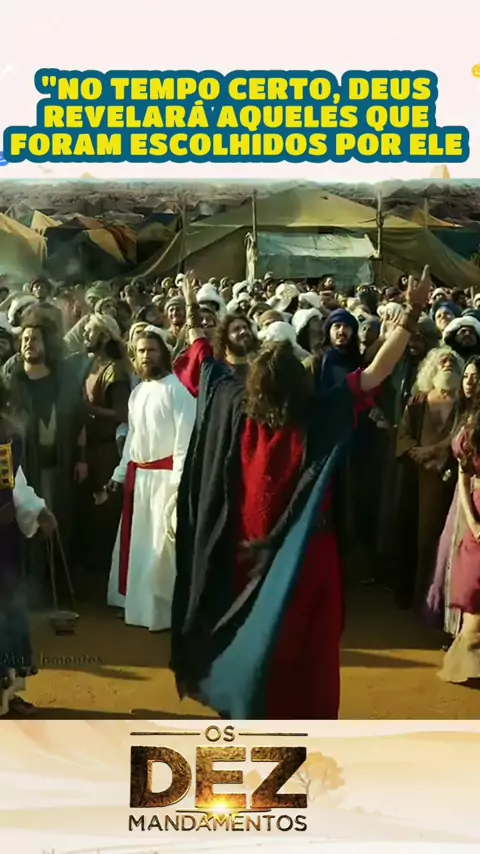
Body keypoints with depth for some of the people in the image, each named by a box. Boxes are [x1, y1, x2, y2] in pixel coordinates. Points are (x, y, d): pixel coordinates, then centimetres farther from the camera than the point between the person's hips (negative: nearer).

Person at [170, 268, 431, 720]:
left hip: (248, 548, 4)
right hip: (300, 553, -4)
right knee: (297, 641, 7)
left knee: (251, 631, 18)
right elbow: (375, 373, -23)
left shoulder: (235, 407, -11)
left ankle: (246, 709, 33)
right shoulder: (319, 416, -21)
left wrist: (193, 314, 18)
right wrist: (412, 315, -21)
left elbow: (203, 365, 5)